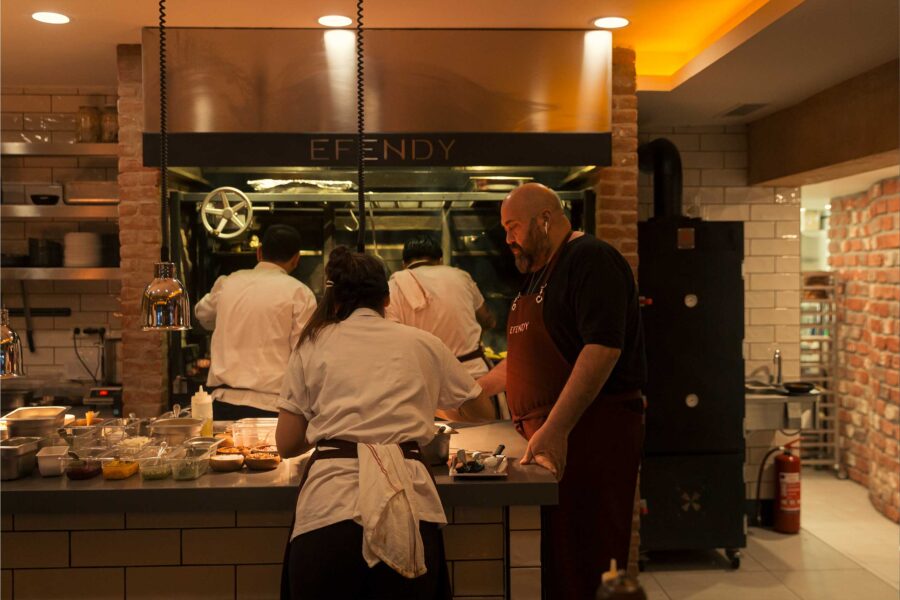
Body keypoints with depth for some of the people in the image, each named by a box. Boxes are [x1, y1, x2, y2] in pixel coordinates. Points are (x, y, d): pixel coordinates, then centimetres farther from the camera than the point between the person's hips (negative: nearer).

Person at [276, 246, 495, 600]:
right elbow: (479, 411, 26)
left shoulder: (313, 345, 11)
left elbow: (286, 445, 10)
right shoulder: (422, 343, 13)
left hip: (330, 505, 0)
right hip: (406, 507, 1)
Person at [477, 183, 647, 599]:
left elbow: (602, 349, -22)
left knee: (584, 564, -5)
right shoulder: (537, 275, 21)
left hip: (589, 432, -9)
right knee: (550, 559, 12)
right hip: (548, 435, 9)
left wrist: (556, 429, -27)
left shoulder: (591, 260, -9)